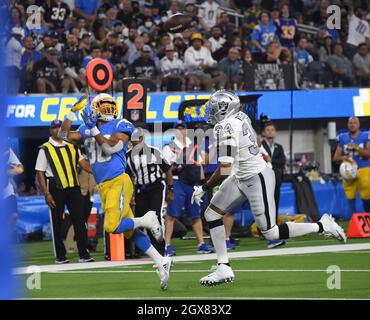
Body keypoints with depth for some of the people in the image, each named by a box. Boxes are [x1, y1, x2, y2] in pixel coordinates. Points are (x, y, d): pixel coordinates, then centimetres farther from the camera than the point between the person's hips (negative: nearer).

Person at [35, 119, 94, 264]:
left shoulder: (71, 147, 13)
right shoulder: (45, 149, -1)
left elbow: (83, 162, 4)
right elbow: (40, 173, -4)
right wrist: (46, 194, -11)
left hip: (73, 188, 4)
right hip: (56, 188, -4)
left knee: (79, 220, 0)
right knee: (57, 222, 2)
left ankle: (84, 254, 3)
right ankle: (60, 256, 10)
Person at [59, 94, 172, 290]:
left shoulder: (120, 127, -2)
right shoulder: (86, 130, 15)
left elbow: (110, 148, -14)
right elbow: (64, 136, 13)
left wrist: (94, 128, -16)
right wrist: (72, 113, 9)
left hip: (118, 182, -6)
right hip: (104, 187, 6)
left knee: (112, 226, -23)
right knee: (129, 232, 5)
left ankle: (147, 221, -1)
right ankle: (161, 262, 11)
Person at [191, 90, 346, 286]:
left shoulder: (226, 128, -25)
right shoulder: (241, 117, 1)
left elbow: (225, 169, -26)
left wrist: (204, 188, -15)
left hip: (257, 180, -10)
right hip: (241, 178, 10)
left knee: (270, 233, -2)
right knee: (212, 214, 8)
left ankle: (321, 226, 8)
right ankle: (224, 268, 11)